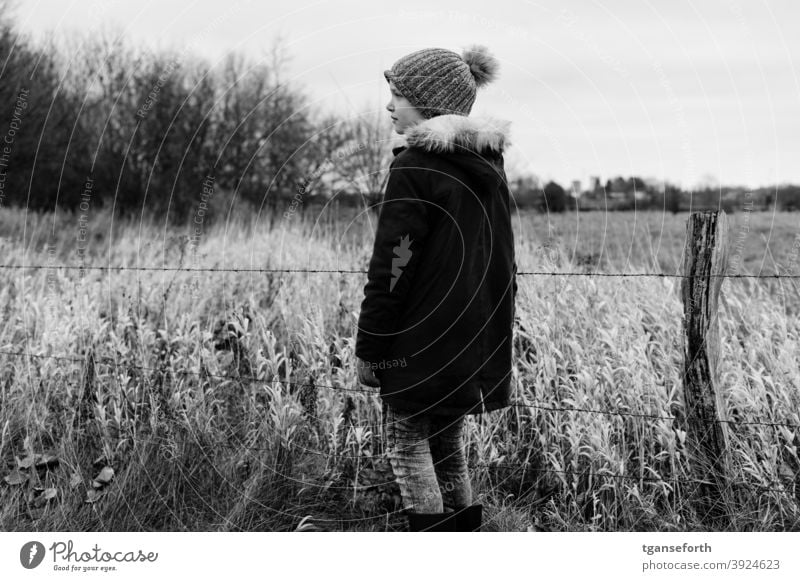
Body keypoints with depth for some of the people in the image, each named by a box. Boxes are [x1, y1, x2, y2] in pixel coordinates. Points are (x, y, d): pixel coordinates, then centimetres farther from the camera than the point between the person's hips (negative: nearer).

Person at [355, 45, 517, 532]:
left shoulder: (417, 165, -14)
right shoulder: (488, 163, 11)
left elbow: (392, 267, -16)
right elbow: (501, 259, 17)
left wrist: (369, 347, -10)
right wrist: (494, 335, 23)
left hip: (422, 341, -8)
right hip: (478, 340, 8)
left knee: (408, 441, 3)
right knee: (448, 441, 17)